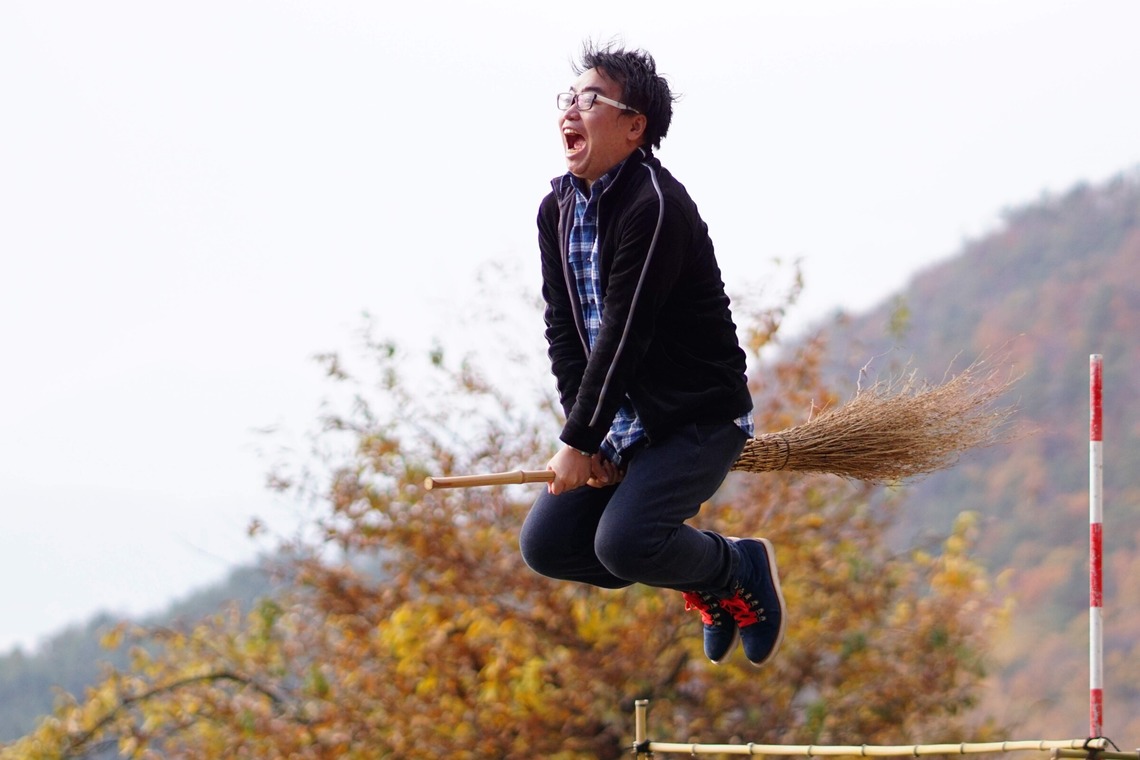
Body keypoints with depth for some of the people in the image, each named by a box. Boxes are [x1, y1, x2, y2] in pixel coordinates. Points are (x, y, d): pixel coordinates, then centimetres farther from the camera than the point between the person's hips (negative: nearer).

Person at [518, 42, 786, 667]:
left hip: (701, 415, -9)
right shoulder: (557, 210, 6)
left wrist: (579, 442, -19)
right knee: (545, 545, 1)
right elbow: (564, 332, 4)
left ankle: (742, 569, 5)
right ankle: (705, 585, 18)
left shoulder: (655, 207, -21)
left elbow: (624, 335, -23)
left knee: (623, 541, -26)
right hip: (624, 420, 9)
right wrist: (585, 436, -7)